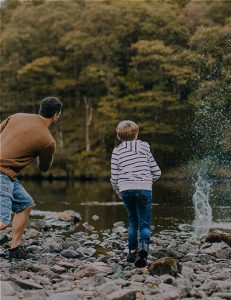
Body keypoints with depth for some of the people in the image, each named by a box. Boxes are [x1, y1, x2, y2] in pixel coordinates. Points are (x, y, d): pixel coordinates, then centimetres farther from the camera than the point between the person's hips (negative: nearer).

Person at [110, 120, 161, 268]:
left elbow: (114, 178, 5)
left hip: (125, 189, 2)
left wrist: (119, 192, 24)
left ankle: (132, 251, 19)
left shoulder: (117, 151, 7)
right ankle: (143, 249, -24)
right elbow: (157, 172, 10)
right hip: (144, 189, -1)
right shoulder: (144, 146, 9)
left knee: (133, 220, 22)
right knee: (145, 224, 1)